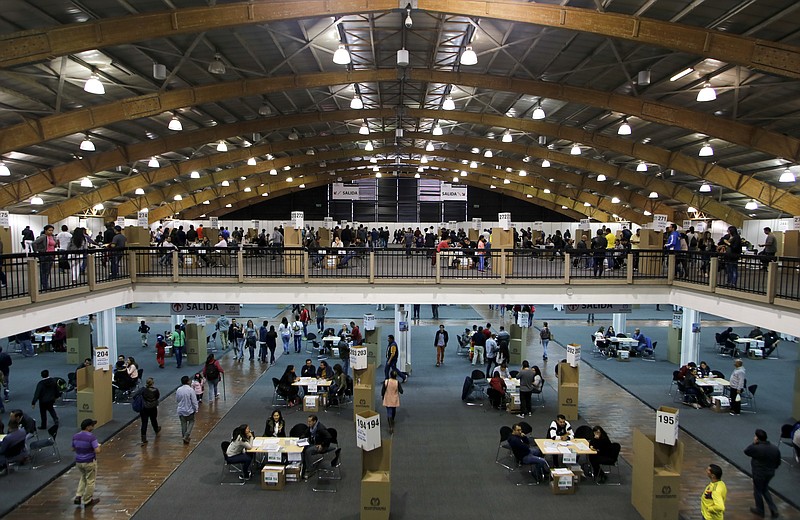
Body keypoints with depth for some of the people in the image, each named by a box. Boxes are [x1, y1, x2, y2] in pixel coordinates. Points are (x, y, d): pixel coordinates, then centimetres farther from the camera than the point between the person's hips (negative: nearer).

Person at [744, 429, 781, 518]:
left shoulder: (757, 448, -28)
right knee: (765, 490, 26)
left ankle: (760, 510, 28)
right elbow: (778, 463, 6)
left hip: (759, 474, -7)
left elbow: (746, 451, -10)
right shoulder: (775, 448, -5)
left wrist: (754, 443, -10)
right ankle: (774, 510, 23)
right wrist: (772, 468, 20)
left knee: (757, 491, 14)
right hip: (770, 473, 7)